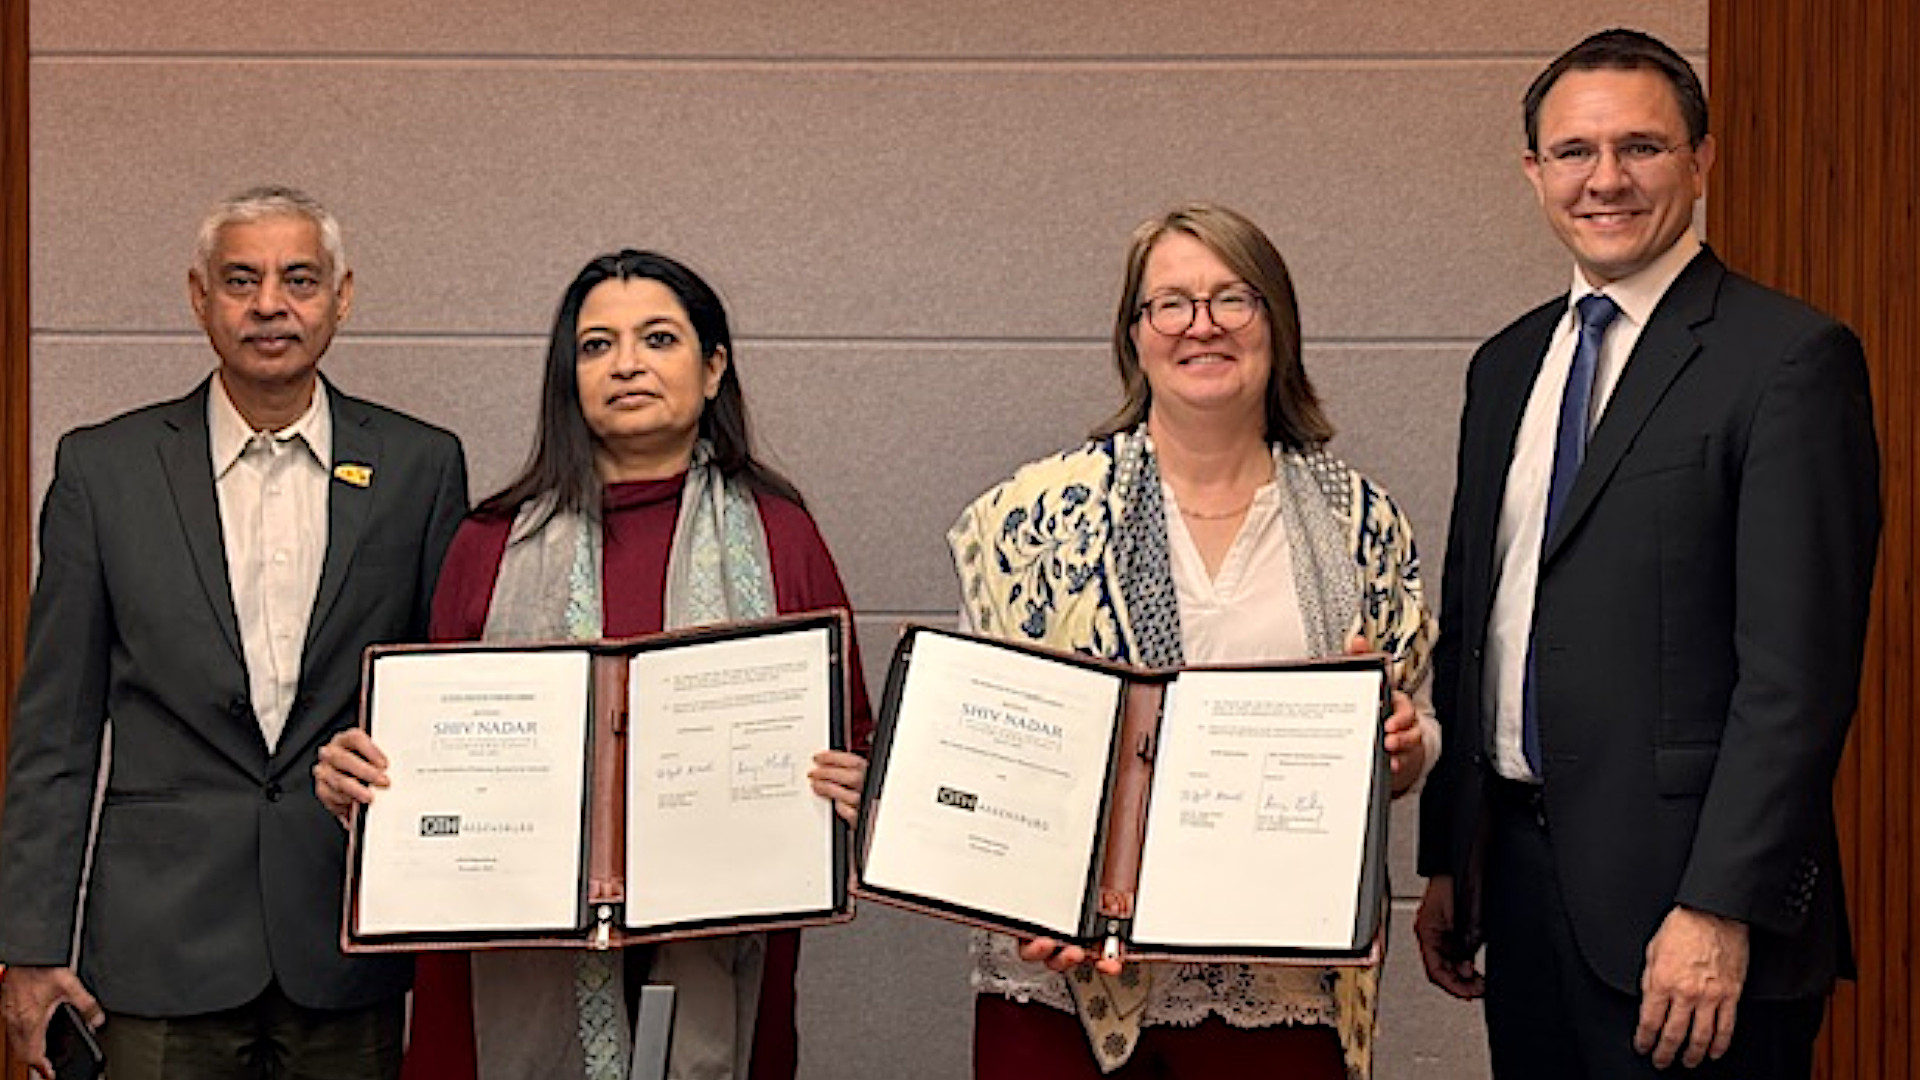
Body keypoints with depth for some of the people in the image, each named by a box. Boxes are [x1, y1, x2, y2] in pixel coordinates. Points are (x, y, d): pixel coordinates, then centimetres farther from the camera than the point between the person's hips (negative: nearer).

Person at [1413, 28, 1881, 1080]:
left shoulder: (1790, 356, -9)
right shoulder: (1506, 364, 13)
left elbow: (1798, 666, -15)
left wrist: (1721, 910, -19)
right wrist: (1446, 860, 14)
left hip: (1684, 881, -6)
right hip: (1518, 865, 6)